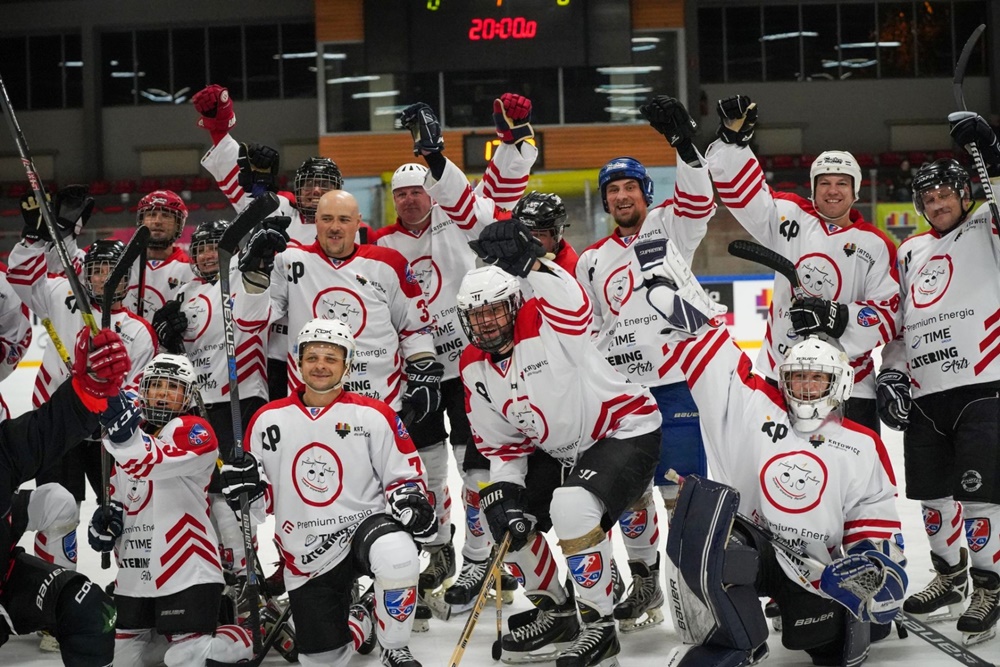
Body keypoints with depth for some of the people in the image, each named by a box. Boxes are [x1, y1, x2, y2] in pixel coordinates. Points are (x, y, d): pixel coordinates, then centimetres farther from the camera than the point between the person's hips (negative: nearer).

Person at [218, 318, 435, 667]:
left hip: (364, 524, -3)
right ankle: (359, 622, 43)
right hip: (306, 557, 3)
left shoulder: (374, 415, -4)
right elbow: (265, 498, 9)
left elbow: (404, 475, 2)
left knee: (395, 554, -40)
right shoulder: (268, 419, 2)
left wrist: (410, 498, -19)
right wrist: (250, 486, -13)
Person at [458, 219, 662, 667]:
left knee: (573, 507, -31)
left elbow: (575, 307, -42)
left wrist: (531, 263, -49)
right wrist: (503, 493, -9)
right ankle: (553, 610, 25)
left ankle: (598, 625, -15)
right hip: (559, 452, 9)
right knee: (503, 514, 6)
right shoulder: (474, 368, -1)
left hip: (627, 432, -9)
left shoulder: (545, 327, -20)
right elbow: (500, 443, 5)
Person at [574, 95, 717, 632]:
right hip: (618, 389, 5)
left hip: (672, 381, -4)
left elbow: (699, 203, -18)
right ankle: (644, 583, 20)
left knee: (680, 487, -6)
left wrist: (684, 143, -30)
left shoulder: (669, 227, 5)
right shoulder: (592, 261, 16)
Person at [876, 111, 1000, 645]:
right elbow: (897, 319, 21)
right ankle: (950, 580, 28)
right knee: (933, 493, 11)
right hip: (924, 393, 6)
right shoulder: (910, 252, 20)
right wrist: (891, 373, 10)